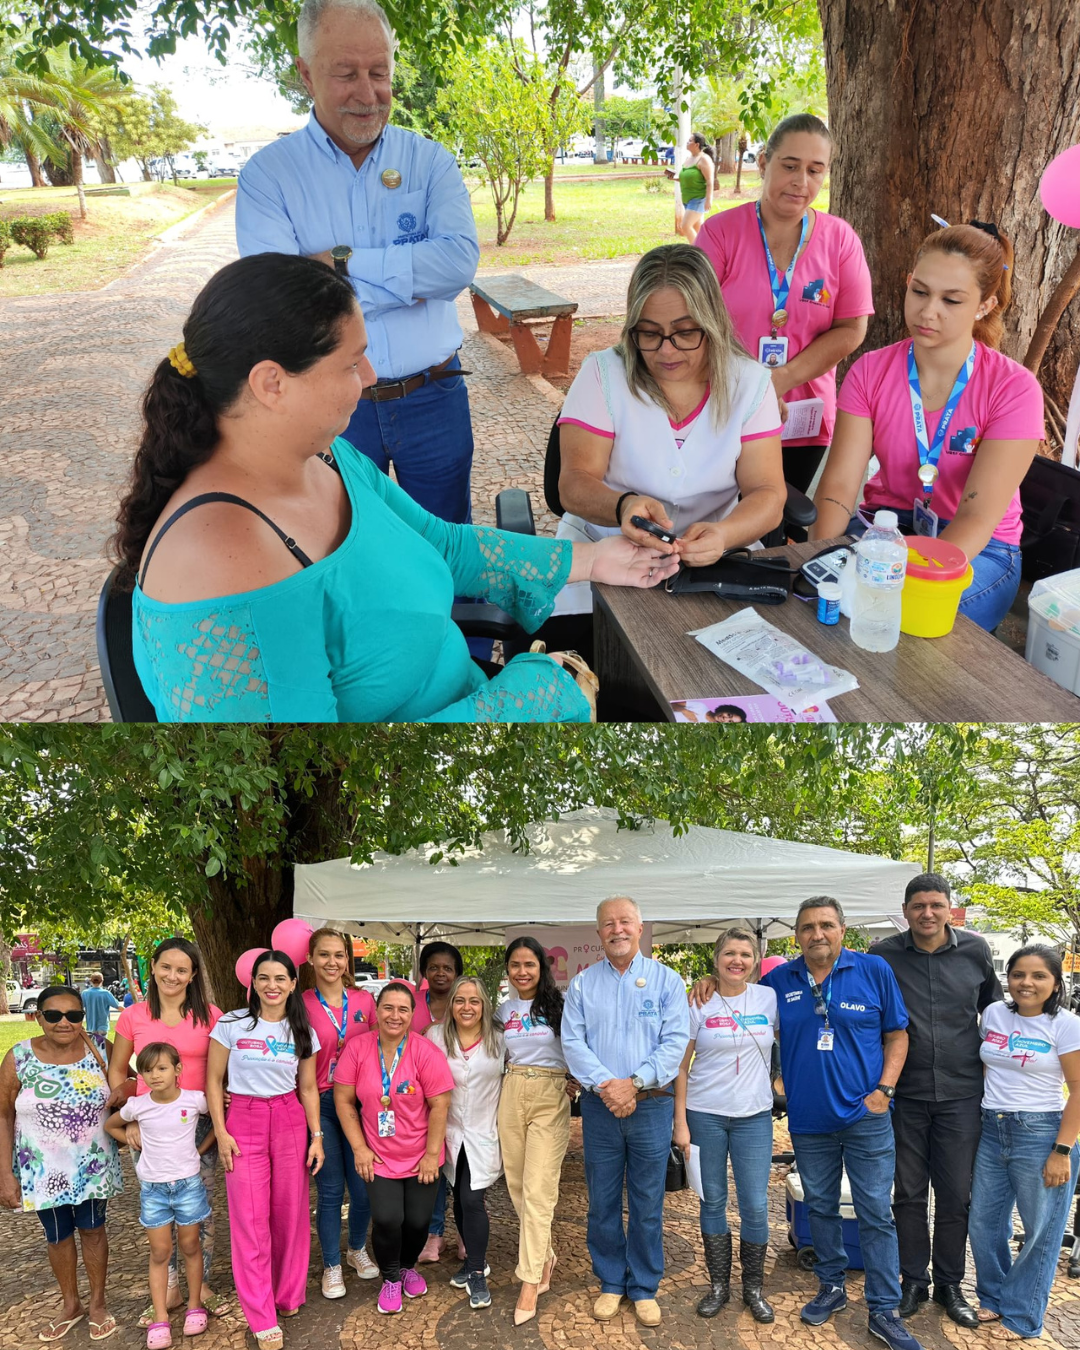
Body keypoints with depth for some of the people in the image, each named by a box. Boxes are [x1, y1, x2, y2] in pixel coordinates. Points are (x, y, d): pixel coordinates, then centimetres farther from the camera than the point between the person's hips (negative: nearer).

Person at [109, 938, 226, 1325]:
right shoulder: (133, 1016, -1)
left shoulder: (210, 1016, -3)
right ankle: (170, 1289, 26)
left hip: (197, 1123, -1)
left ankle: (202, 1284, 25)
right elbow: (117, 1071, 7)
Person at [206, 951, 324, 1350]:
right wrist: (221, 1133, -7)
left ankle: (289, 1295, 27)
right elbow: (213, 1080, -1)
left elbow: (308, 1088, 9)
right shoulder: (232, 1024, -4)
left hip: (290, 1122, 2)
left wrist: (316, 1136, 3)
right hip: (243, 1121, -2)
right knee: (250, 1220, -1)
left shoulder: (303, 1032, 5)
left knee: (290, 1212, 6)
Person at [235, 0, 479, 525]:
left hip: (433, 398, 1)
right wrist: (413, 274, -17)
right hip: (330, 407, -1)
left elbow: (459, 262, -16)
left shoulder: (431, 161, 1)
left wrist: (341, 262, -19)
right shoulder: (267, 174, -5)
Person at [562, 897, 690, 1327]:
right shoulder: (583, 983, 5)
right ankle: (611, 1283, 24)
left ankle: (644, 1288, 21)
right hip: (599, 1107, 1)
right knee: (602, 1202, 9)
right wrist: (605, 1084, -16)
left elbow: (676, 1041, -7)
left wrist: (634, 1083, -16)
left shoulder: (666, 980, 1)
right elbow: (572, 1041, -2)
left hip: (651, 1105, -1)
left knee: (647, 1203, 6)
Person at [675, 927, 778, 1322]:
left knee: (756, 1205, 1)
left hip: (754, 1116, 1)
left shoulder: (769, 997, 0)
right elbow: (681, 1066, -1)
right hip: (705, 1115, -1)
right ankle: (719, 1285, 23)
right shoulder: (699, 1004, -3)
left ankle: (753, 1288, 19)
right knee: (713, 1201, 8)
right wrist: (680, 1123, -4)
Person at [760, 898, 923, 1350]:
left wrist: (884, 1089, -8)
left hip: (866, 1115, -2)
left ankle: (884, 1311, 12)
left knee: (876, 1214, 1)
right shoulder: (779, 980, 1)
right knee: (820, 1207, 15)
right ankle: (831, 1286, 33)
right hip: (808, 1120, 2)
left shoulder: (874, 970, -4)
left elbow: (897, 1034, 1)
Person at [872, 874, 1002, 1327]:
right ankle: (914, 1281, 24)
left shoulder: (976, 950, -3)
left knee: (955, 1196, 8)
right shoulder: (884, 955, -6)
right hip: (905, 1094, 0)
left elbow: (993, 1009, 13)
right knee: (909, 1193, 9)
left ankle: (950, 1285, 24)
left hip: (961, 1093, 0)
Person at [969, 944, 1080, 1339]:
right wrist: (978, 1121, 14)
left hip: (1040, 1133, -5)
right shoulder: (994, 1014, 4)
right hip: (992, 1131, 5)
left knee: (1040, 1232, 5)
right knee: (984, 1223, 12)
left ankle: (1020, 1319, 20)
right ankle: (993, 1299, 32)